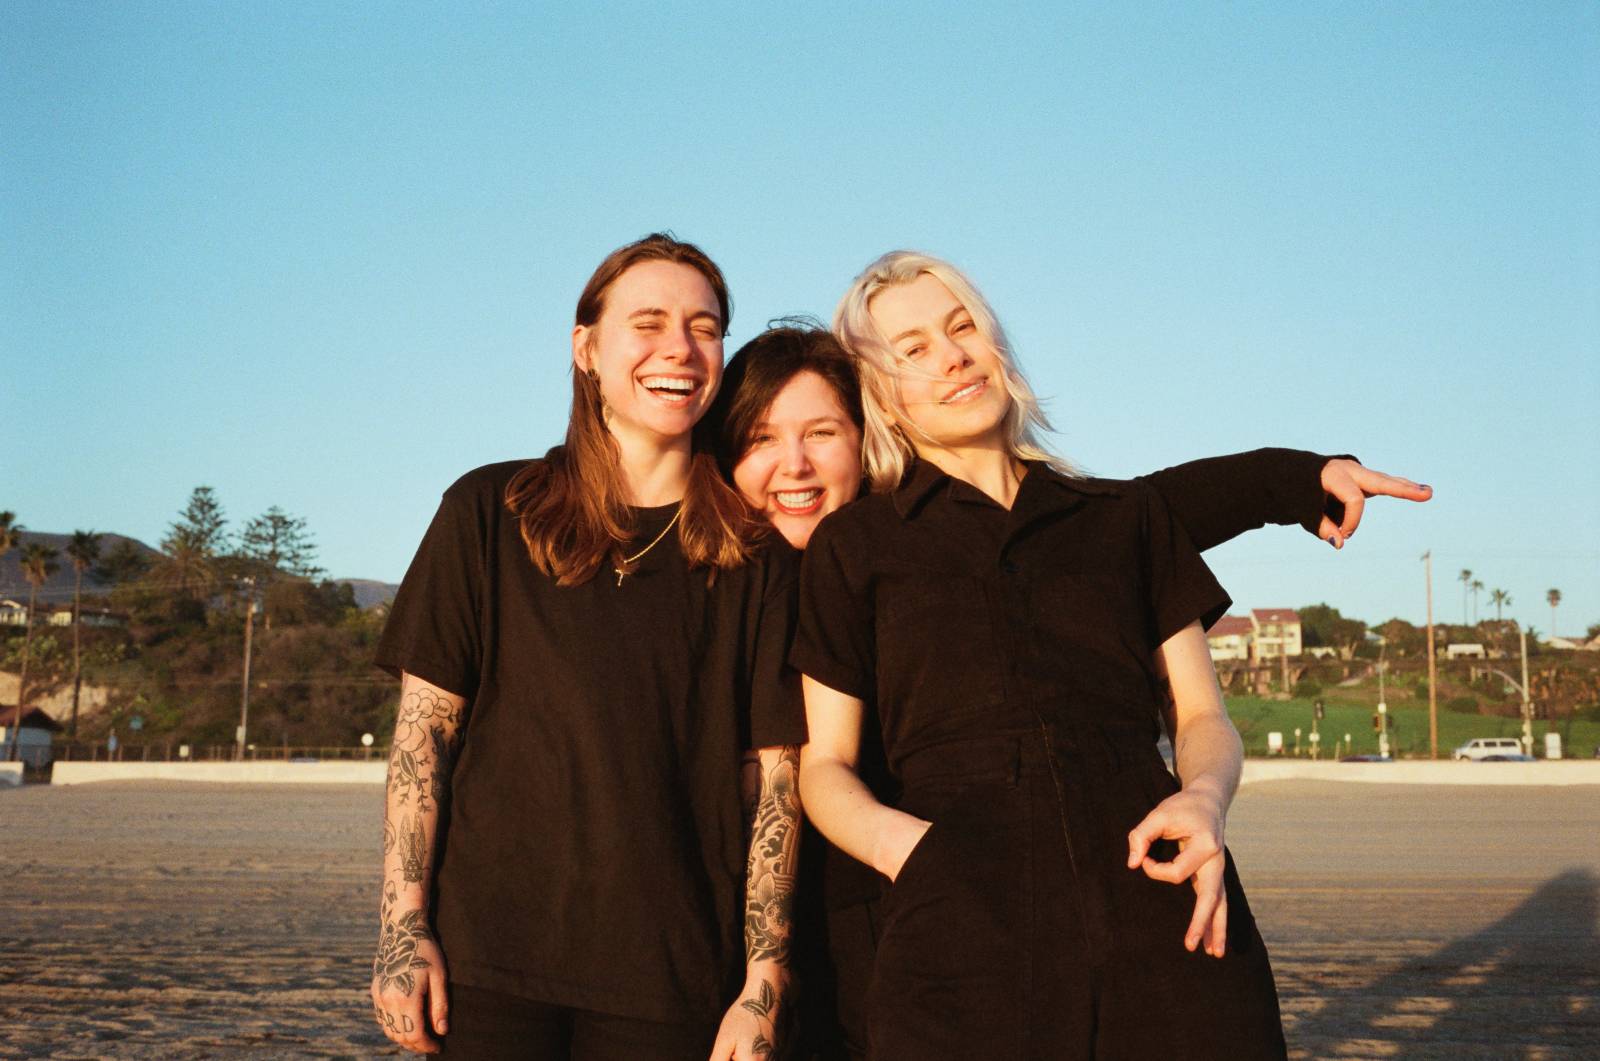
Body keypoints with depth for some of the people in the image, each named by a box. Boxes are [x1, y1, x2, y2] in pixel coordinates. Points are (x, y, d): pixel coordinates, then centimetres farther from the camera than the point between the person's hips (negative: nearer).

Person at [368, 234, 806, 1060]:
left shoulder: (755, 558, 3)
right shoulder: (490, 512, 3)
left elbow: (777, 772, 0)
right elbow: (424, 729, 1)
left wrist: (763, 987, -5)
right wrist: (403, 926, -6)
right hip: (488, 959, 0)